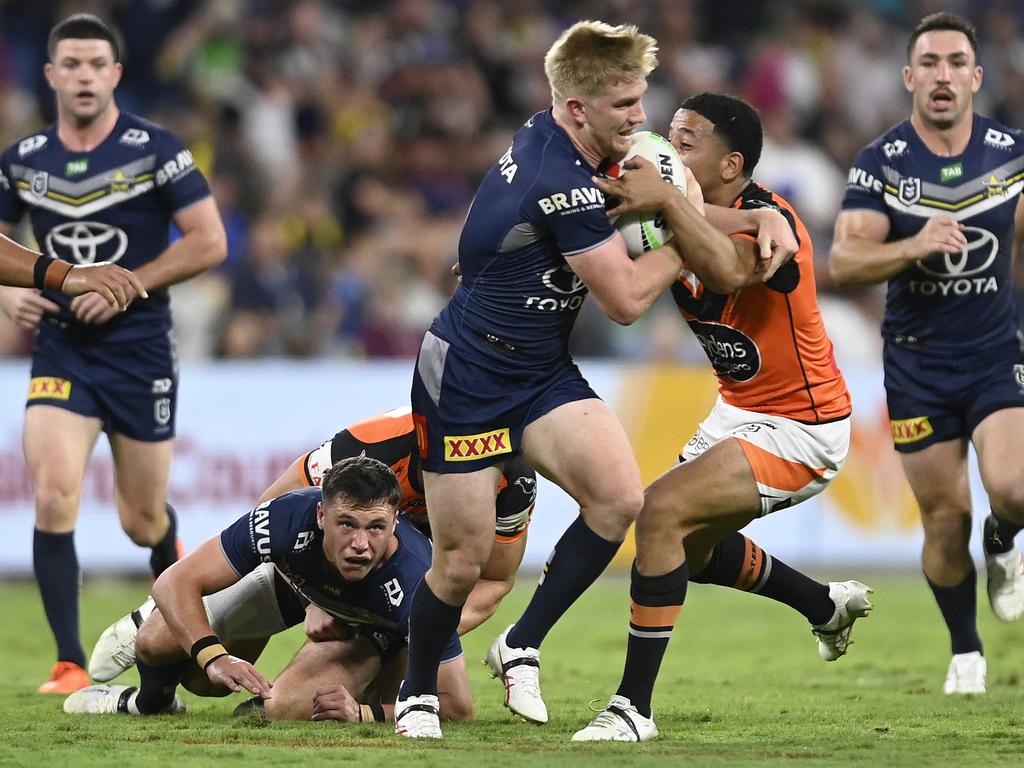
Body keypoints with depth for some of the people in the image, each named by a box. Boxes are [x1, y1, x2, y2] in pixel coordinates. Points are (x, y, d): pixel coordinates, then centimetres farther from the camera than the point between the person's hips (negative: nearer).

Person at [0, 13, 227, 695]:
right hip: (61, 350, 2)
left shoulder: (154, 149, -8)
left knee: (143, 521, 9)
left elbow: (210, 241, -9)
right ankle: (71, 666, -12)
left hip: (140, 351, -2)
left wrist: (129, 285, -16)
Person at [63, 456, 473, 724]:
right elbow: (176, 582, -31)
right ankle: (150, 702, 36)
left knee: (285, 708, -28)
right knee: (157, 643, -3)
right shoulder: (291, 518, -40)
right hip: (294, 577, 2)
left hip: (374, 625, -2)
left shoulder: (415, 586, -43)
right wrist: (213, 656, -46)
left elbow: (457, 708, -36)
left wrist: (365, 712, -45)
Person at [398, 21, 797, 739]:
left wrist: (756, 216, 1)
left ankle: (522, 645, 0)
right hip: (467, 376, -8)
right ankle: (417, 693, 23)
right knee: (464, 558, -2)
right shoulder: (563, 185, -27)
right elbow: (627, 298, -19)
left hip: (542, 371, 8)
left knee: (621, 497, -14)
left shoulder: (555, 139, 1)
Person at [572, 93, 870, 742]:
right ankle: (829, 605, 47)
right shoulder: (685, 219, -3)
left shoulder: (766, 218, -26)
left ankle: (633, 708, -18)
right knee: (691, 548, 23)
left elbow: (729, 273, -49)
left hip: (800, 430, -10)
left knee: (664, 511, -23)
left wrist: (666, 201, -51)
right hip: (741, 409, 10)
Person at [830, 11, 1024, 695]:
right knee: (947, 518, 0)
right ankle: (966, 652, 23)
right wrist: (914, 246, -34)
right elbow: (844, 261, -17)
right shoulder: (881, 163, -8)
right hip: (917, 362, -1)